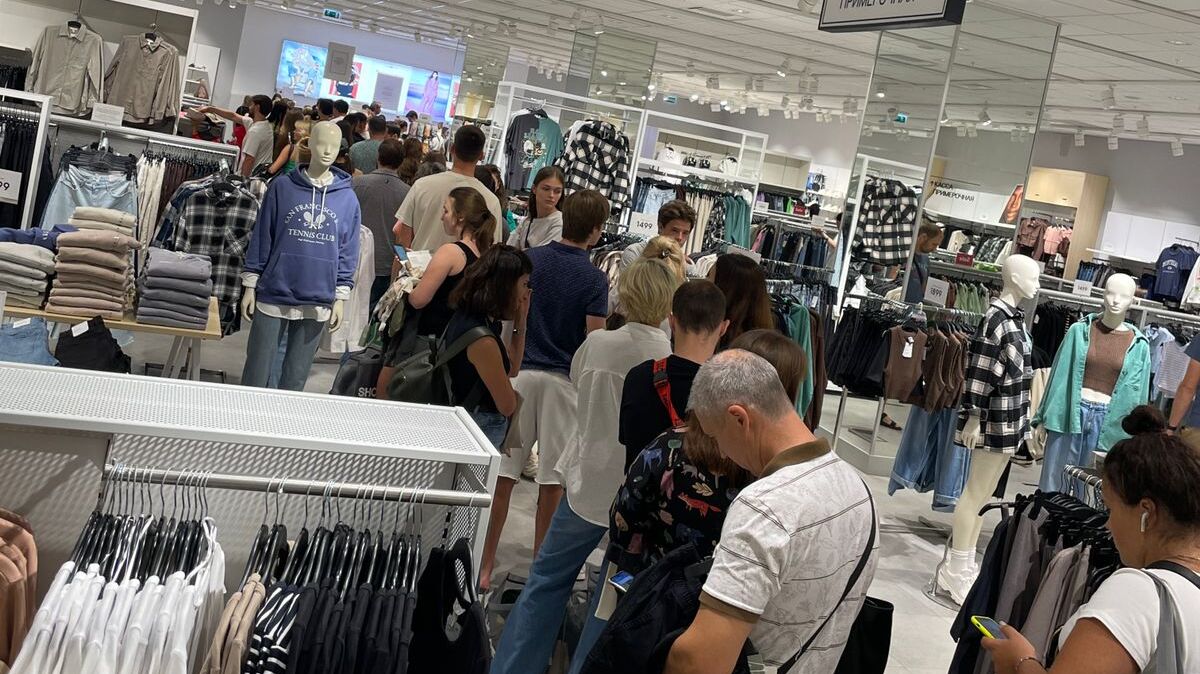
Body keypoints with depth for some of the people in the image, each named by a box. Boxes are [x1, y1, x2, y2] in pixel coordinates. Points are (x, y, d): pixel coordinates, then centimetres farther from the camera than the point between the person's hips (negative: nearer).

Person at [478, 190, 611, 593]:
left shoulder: (530, 259, 1)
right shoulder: (594, 279, -8)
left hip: (521, 372, 2)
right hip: (564, 380, -2)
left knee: (503, 473, 5)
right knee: (552, 479, 8)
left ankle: (485, 564, 9)